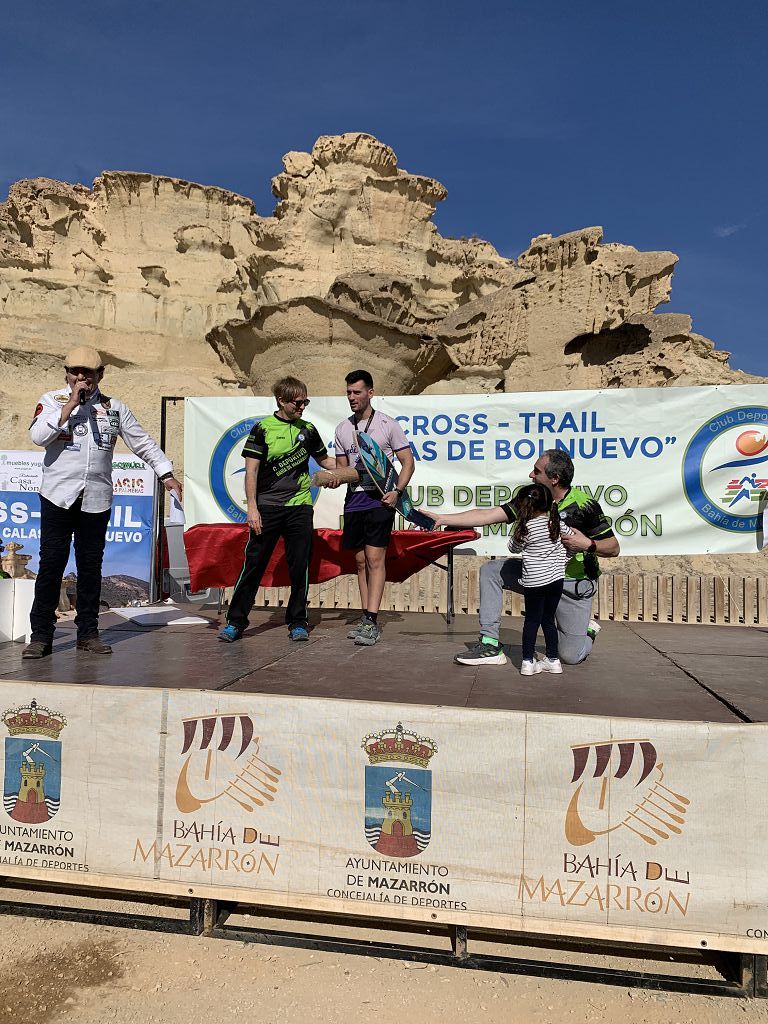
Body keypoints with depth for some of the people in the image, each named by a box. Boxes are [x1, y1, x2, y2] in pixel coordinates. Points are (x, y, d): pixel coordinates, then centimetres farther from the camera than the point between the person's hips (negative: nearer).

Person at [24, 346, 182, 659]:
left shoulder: (115, 408, 11)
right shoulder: (52, 400, 5)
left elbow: (143, 442, 14)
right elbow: (38, 436, -12)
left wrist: (167, 475, 9)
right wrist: (71, 404, -13)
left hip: (96, 499, 2)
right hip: (58, 496, -2)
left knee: (91, 566, 7)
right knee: (51, 564, -2)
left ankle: (88, 633, 17)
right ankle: (41, 635, 6)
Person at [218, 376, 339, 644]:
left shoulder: (308, 429, 10)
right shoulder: (263, 428, -1)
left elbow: (324, 459, 25)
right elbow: (251, 470, -3)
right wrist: (252, 508, -9)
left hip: (300, 506, 3)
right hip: (267, 508, -3)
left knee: (300, 566, 4)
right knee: (253, 564, 0)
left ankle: (298, 622, 17)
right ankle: (235, 621, 11)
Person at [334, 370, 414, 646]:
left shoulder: (388, 424, -1)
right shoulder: (343, 429, 13)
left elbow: (408, 462, 0)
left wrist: (397, 491, -14)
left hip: (379, 499, -5)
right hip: (354, 499, 5)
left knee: (375, 559, -11)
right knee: (361, 561, 9)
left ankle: (372, 622, -11)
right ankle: (366, 619, 16)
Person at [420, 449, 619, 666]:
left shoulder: (584, 505, -19)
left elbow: (613, 548, -12)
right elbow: (488, 515, -7)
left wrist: (588, 544, -33)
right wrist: (441, 519, -11)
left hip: (574, 583, -5)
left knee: (571, 656, -8)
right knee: (490, 570, -8)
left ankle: (587, 629, 30)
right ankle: (490, 645, -6)